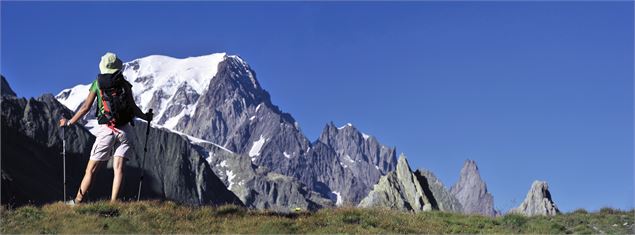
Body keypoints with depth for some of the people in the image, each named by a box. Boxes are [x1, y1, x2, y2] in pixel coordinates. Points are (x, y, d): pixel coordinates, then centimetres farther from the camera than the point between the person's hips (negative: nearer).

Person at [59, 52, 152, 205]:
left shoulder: (97, 83, 4)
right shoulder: (125, 84, 4)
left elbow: (86, 107, 2)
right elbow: (133, 108, 0)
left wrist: (69, 123, 13)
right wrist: (146, 117, 18)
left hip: (106, 131, -1)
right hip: (124, 130, 1)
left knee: (91, 170, 5)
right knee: (118, 168, -3)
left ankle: (77, 202, 10)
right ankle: (113, 203, -12)